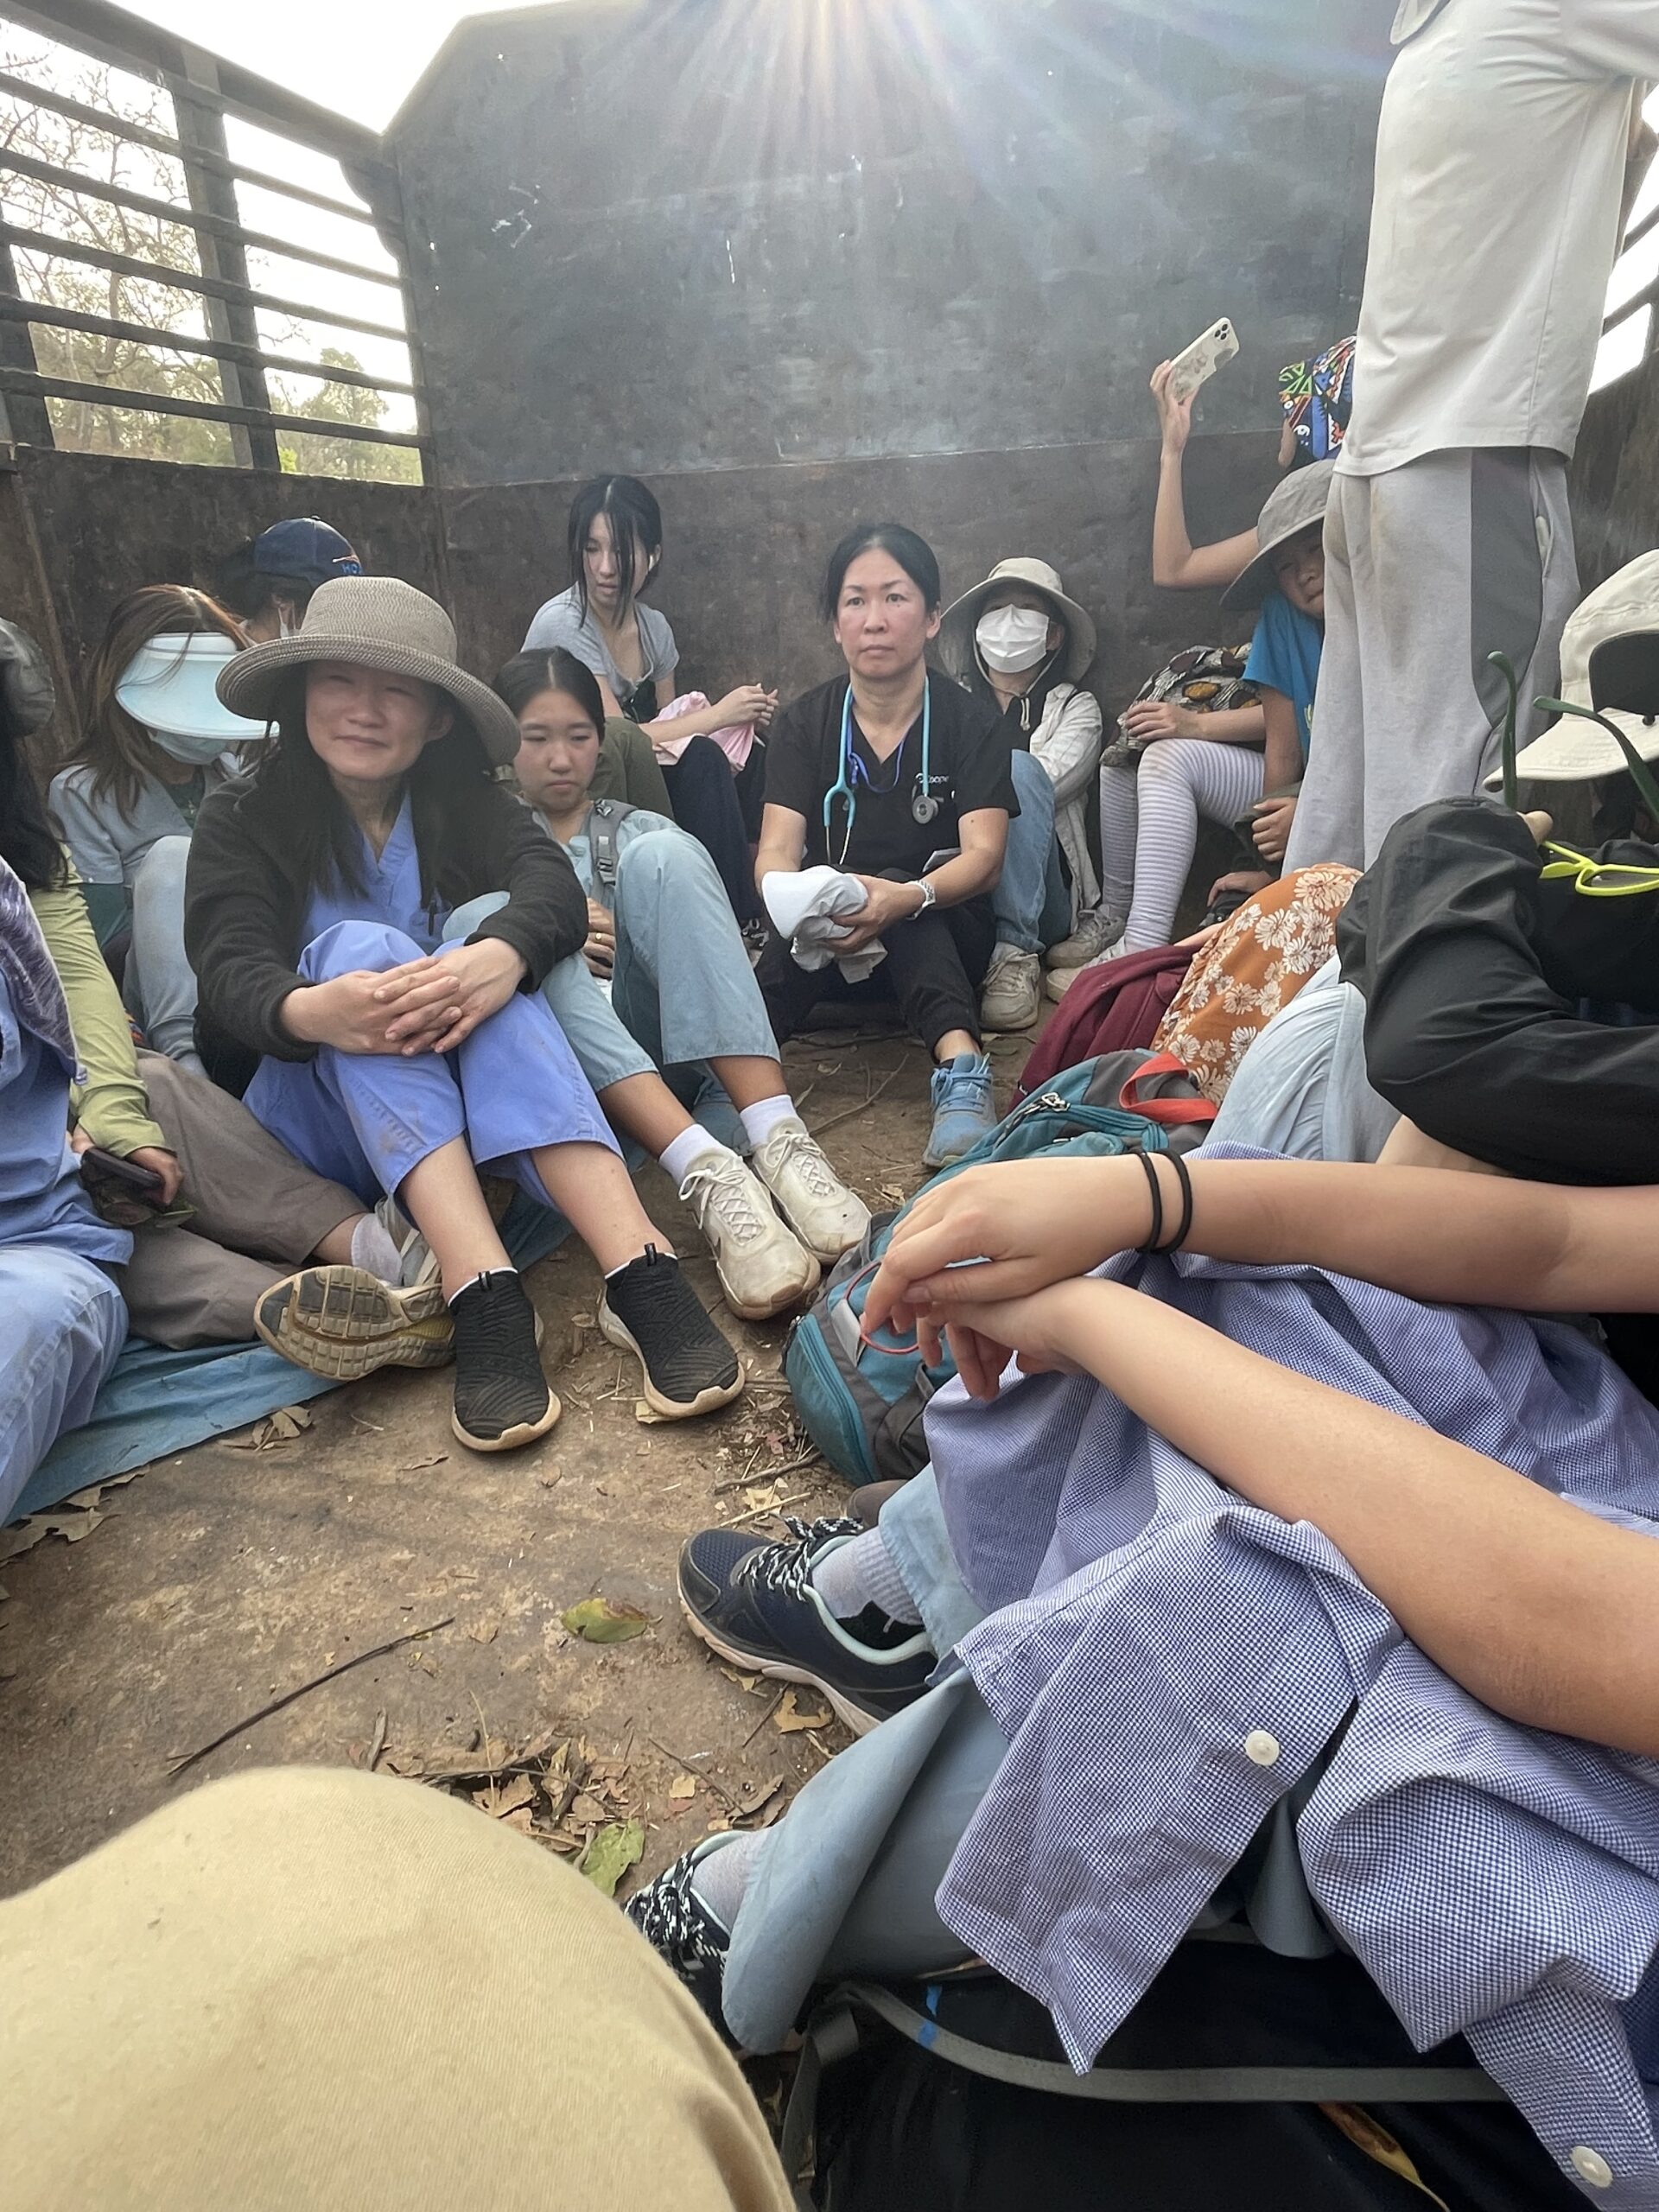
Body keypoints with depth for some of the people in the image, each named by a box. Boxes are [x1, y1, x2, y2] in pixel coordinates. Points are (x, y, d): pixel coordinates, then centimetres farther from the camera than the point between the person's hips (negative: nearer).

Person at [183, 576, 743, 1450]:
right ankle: (481, 1295, -45)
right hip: (317, 1113, 0)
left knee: (486, 945, -27)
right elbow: (231, 967, -14)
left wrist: (502, 954, -39)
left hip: (465, 1100, 1)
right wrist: (308, 1012, -39)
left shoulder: (464, 803, 7)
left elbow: (551, 882, -14)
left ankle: (642, 1273, -44)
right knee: (358, 945, -28)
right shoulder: (240, 819, 3)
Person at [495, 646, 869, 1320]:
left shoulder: (639, 831, 23)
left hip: (657, 1043, 1)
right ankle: (705, 1169, -46)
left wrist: (624, 940, -7)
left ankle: (777, 1140, -40)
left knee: (663, 856, -21)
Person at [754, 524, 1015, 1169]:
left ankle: (961, 1071, -52)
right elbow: (776, 851, -12)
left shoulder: (973, 724, -3)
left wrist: (907, 898, -40)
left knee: (896, 892, -34)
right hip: (827, 940, 1)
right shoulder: (802, 725, 1)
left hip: (943, 934, 0)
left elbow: (984, 857, -17)